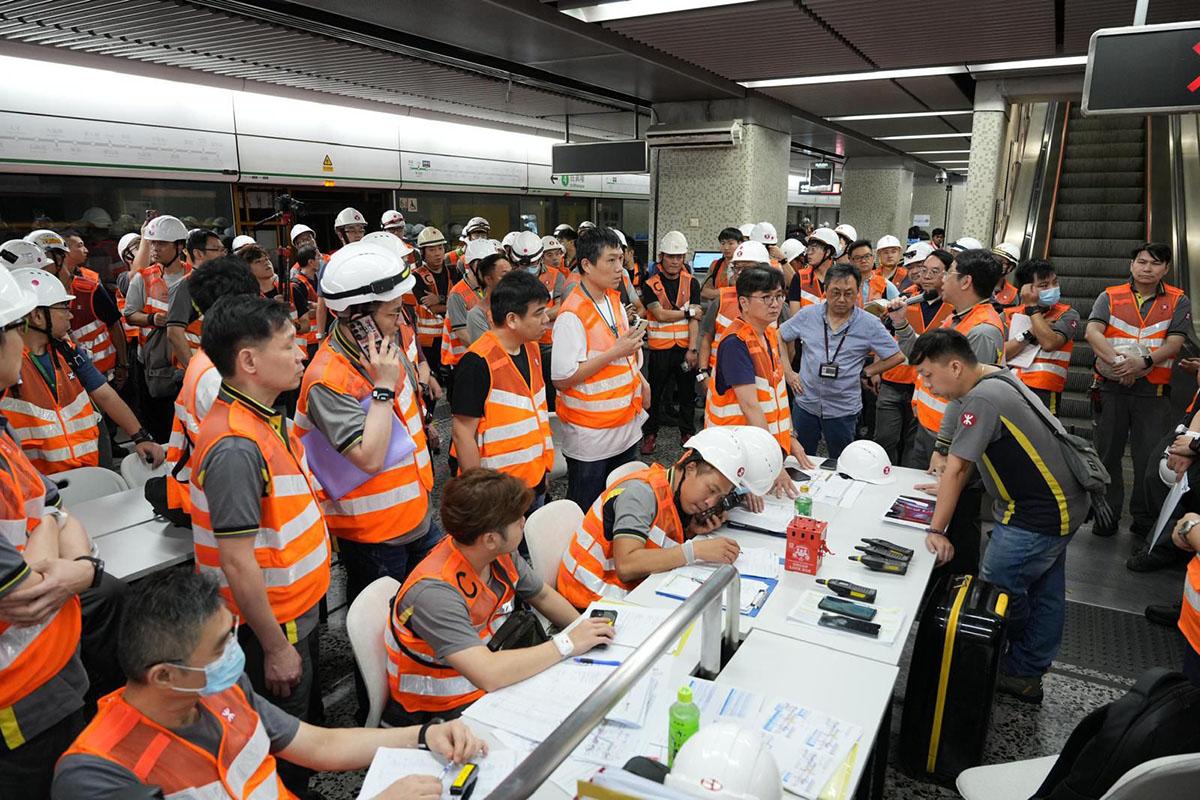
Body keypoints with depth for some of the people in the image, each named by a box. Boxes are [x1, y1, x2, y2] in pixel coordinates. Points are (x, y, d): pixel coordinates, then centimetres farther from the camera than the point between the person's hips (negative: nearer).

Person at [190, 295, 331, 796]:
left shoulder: (265, 417, 1)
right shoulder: (235, 445, -29)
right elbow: (237, 561, -27)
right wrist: (276, 646, -20)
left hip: (298, 610, 9)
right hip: (271, 624, -9)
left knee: (310, 731, 28)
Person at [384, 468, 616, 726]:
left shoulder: (501, 555, -8)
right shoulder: (434, 592, -30)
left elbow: (543, 596, 11)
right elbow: (488, 675, -38)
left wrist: (586, 632, -2)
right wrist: (567, 644, -28)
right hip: (442, 712, -7)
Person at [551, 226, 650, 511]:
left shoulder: (614, 300, 6)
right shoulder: (572, 315, -21)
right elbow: (561, 379, -25)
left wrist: (639, 380, 4)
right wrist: (616, 352, -24)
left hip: (626, 426, 8)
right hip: (591, 436, -8)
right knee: (586, 512, 8)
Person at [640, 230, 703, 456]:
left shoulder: (691, 283, 2)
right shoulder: (650, 285, -2)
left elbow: (695, 319, -5)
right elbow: (660, 314, -13)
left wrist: (692, 349, -13)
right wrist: (688, 311, -8)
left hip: (686, 348, 2)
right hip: (660, 349, -2)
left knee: (687, 393, 12)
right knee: (655, 394, 7)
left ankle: (687, 433, 27)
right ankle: (650, 434, 21)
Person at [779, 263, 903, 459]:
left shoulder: (869, 324, -7)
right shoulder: (807, 315, -3)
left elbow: (897, 356, 0)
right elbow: (779, 337, 8)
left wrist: (865, 372, -4)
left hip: (843, 411, -1)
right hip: (805, 404, 2)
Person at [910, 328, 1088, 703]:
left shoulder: (983, 399, -25)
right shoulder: (997, 378, 6)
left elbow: (956, 468, -23)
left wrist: (936, 531, -17)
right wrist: (949, 487, 17)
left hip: (1039, 515, -11)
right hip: (1061, 504, 11)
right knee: (1043, 593, 17)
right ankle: (1027, 674, 30)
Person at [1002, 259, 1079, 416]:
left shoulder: (1068, 314, 5)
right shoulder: (1009, 316, 10)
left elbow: (1049, 343, -15)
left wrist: (1033, 307, -6)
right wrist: (1029, 334, -11)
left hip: (1043, 393, -2)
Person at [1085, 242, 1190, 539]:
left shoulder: (1178, 301, 6)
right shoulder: (1111, 297, 6)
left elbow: (1174, 343, -5)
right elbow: (1092, 331, -9)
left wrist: (1144, 363, -23)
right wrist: (1116, 361, -24)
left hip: (1153, 391, 0)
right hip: (1111, 388, 0)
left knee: (1150, 456, 4)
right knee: (1108, 452, 8)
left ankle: (1145, 518, 18)